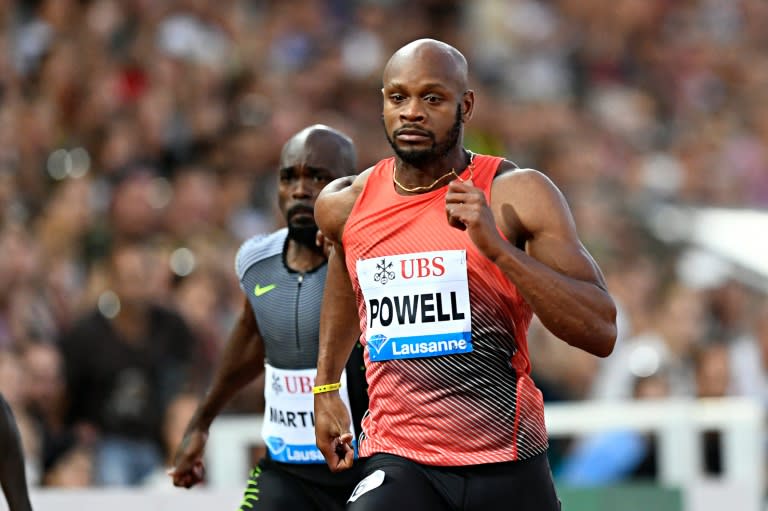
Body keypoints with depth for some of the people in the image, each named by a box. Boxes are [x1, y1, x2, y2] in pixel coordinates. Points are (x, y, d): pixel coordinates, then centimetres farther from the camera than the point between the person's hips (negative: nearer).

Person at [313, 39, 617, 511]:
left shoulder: (517, 196, -9)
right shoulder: (345, 206, 4)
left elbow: (602, 333, -15)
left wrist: (497, 247, -24)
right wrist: (326, 384, 33)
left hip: (508, 470, -1)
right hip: (400, 465, 1)